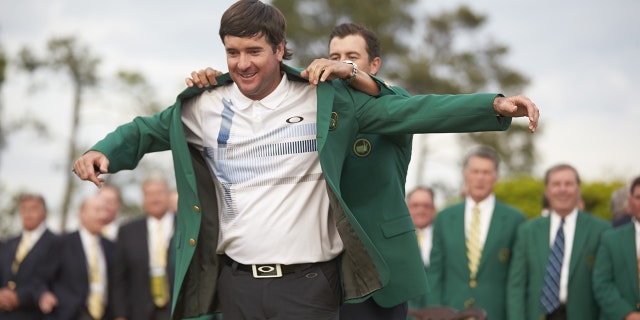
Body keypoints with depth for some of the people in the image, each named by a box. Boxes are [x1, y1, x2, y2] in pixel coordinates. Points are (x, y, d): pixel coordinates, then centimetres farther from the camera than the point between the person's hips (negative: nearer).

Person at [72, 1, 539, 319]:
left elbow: (408, 111, -6)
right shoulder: (204, 106, 5)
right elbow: (147, 130, 16)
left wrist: (495, 106, -14)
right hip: (236, 281, 3)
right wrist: (104, 152, -5)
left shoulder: (324, 99, -3)